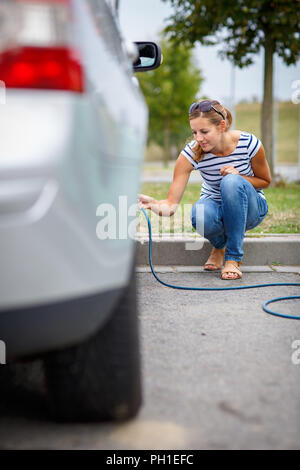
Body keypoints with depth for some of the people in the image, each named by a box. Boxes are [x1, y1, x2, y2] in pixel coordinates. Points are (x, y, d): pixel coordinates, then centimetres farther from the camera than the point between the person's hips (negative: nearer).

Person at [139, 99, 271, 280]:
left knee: (231, 181, -34)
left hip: (249, 208, 0)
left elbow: (265, 181, -3)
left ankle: (233, 258, -23)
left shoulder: (249, 143, -20)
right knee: (201, 216, -37)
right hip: (214, 205, 1)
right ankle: (219, 246, 2)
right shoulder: (191, 153, -21)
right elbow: (171, 204, -24)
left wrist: (239, 177, -23)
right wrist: (154, 204, -47)